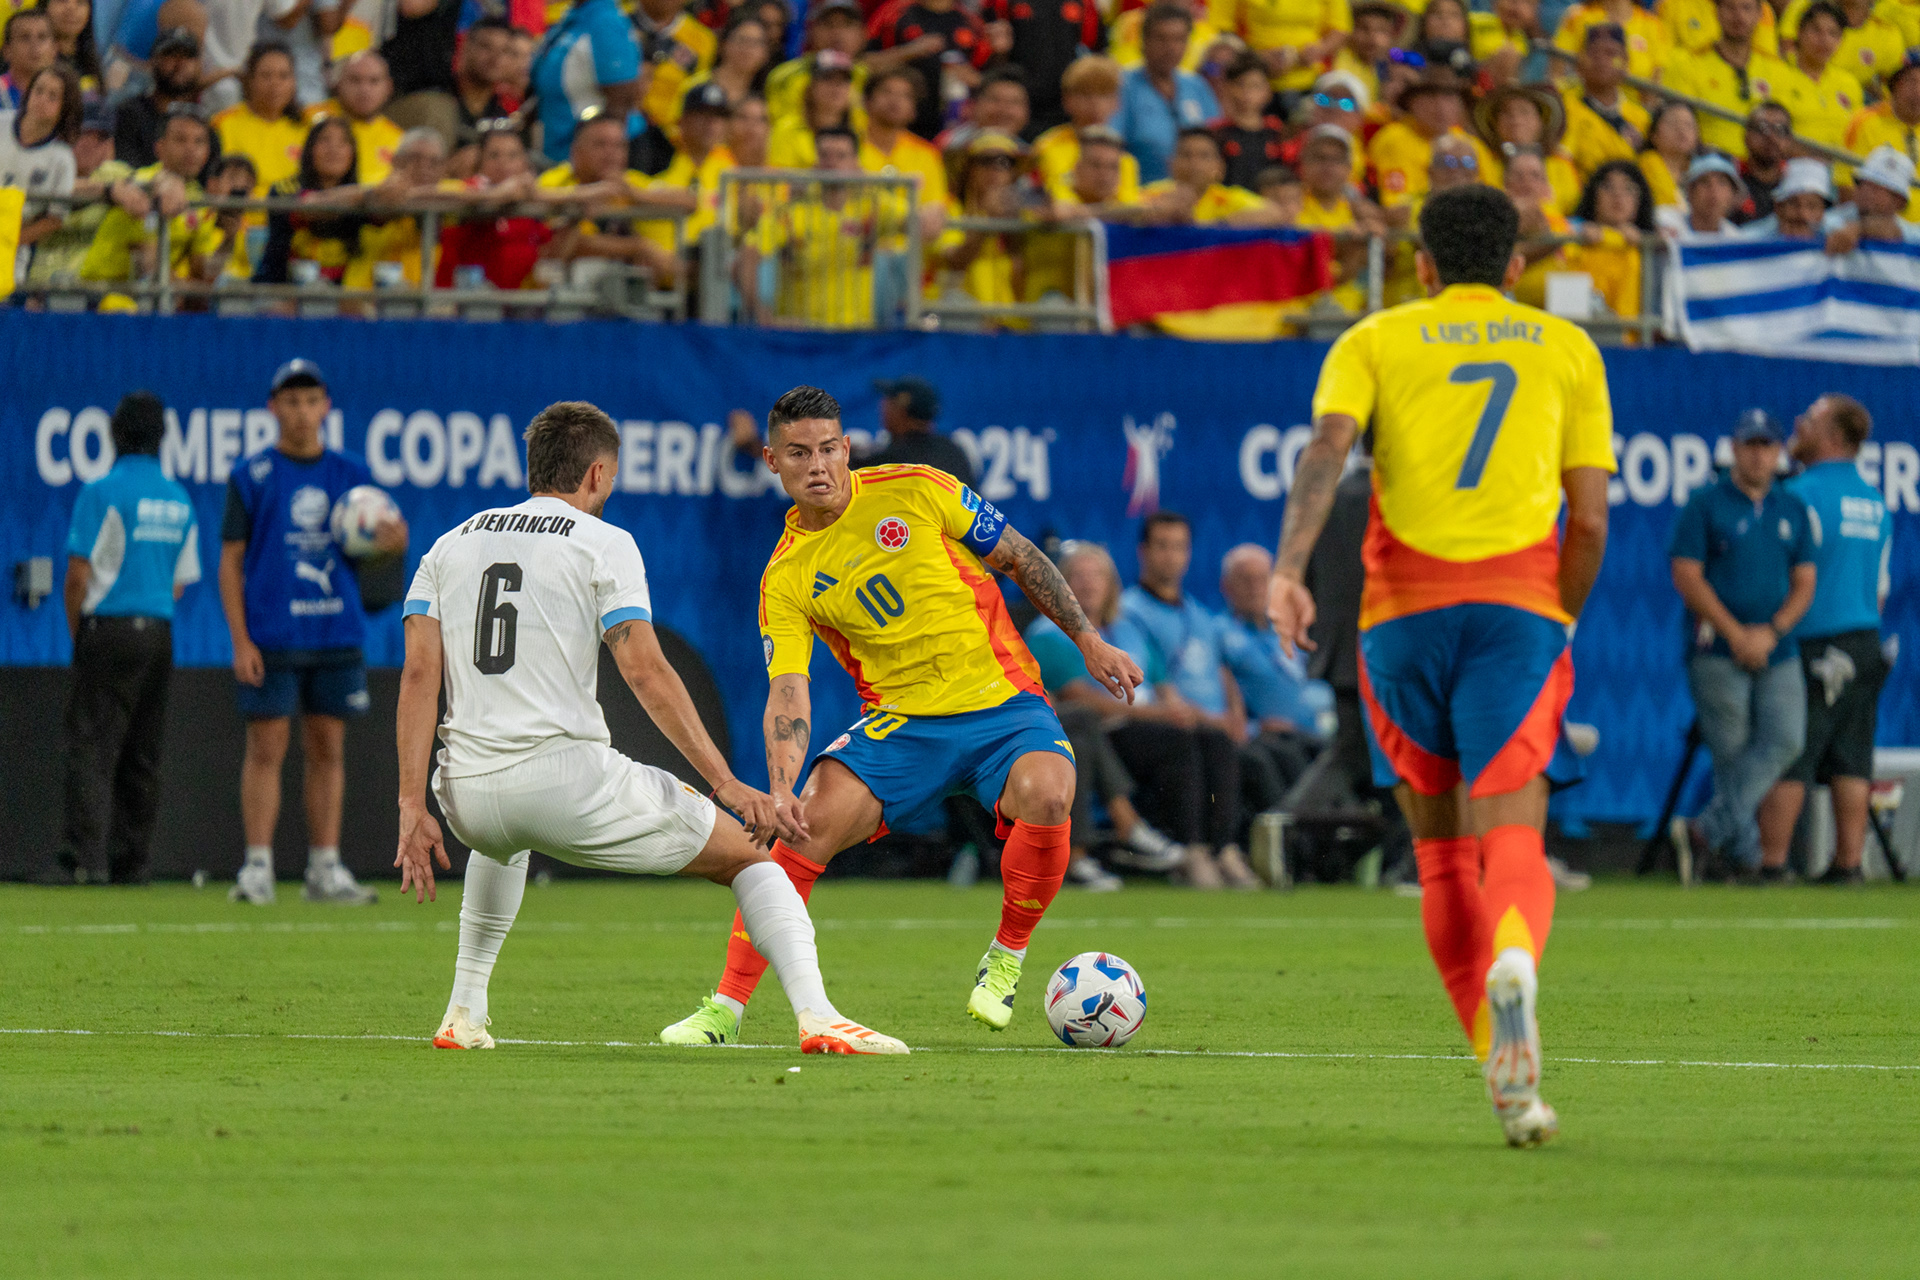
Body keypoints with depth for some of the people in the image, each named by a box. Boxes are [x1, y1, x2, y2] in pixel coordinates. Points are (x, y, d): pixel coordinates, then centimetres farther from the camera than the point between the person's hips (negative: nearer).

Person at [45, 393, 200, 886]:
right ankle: (133, 860, 7)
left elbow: (79, 573, -9)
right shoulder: (180, 499, 11)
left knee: (90, 748, -9)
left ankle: (84, 858, -18)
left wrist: (76, 632, 2)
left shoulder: (103, 492, -8)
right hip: (160, 633, 6)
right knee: (142, 757, 9)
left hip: (110, 627, -6)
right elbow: (181, 581, 14)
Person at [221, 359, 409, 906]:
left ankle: (325, 868, 9)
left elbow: (393, 536, 8)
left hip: (337, 635, 3)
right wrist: (240, 641, -9)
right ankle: (257, 866, -5)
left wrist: (392, 537, -19)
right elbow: (231, 561, 0)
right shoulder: (251, 479, 2)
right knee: (267, 748, -6)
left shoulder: (351, 475, 11)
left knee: (328, 749, 5)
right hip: (272, 639, -3)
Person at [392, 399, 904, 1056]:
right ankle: (817, 1017, -12)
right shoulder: (603, 544, 2)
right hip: (569, 777, -5)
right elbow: (645, 671, -10)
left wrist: (413, 808, 1)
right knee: (750, 855, 8)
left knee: (502, 843, 44)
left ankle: (464, 1013, 37)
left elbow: (419, 673, 5)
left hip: (467, 797, 5)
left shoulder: (450, 545, 15)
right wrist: (725, 783, -10)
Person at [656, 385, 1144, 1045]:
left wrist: (1089, 641, 4)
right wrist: (783, 786, -26)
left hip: (1003, 702, -1)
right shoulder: (785, 581, -2)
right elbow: (787, 692, -9)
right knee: (804, 830, -18)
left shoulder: (915, 491, -5)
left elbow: (1020, 558, 6)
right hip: (901, 719, 1)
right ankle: (726, 1007, -8)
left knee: (1045, 793, -32)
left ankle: (1007, 957, -6)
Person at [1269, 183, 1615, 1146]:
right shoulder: (1566, 349, 16)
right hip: (1519, 605, -1)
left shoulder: (1375, 342, 13)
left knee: (1442, 851, 14)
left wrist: (1288, 569, -18)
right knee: (1512, 837, -11)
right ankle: (1514, 962, -45)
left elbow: (1327, 446, -7)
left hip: (1404, 607, 1)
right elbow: (1589, 519, 9)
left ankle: (1502, 1067, 14)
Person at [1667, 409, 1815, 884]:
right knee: (1733, 753, -5)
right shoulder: (1706, 505, 1)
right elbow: (1686, 577, -6)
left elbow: (1804, 584, 12)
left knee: (1784, 740, -14)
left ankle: (1707, 832, -16)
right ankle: (1743, 853, 1)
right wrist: (1736, 634, -12)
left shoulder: (1793, 511, 15)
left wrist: (1772, 631, -6)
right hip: (1718, 654, -4)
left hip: (1779, 654, 4)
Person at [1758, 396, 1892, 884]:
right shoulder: (1876, 502, 13)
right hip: (1865, 648, 7)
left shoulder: (1803, 494, -11)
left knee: (1786, 761, -5)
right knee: (1851, 762, 6)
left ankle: (1771, 859, -7)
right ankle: (1848, 862, 4)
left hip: (1812, 644, -7)